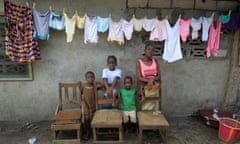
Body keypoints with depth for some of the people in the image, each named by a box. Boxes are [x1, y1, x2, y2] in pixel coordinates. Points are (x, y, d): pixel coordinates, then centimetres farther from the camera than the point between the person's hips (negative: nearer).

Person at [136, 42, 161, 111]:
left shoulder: (155, 61, 2)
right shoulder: (139, 62, -7)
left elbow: (159, 76, -1)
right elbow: (138, 77, -13)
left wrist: (152, 80, -19)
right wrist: (148, 81, -26)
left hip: (155, 89, 3)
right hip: (145, 88, -2)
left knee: (155, 109, 8)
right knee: (145, 109, 2)